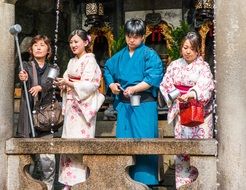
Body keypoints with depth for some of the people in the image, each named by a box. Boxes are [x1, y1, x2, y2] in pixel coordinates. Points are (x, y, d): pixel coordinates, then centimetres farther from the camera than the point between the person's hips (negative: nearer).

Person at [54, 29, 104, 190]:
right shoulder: (72, 62, 18)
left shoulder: (90, 60, -5)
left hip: (83, 107, -8)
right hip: (71, 106, 8)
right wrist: (62, 84, -2)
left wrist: (69, 83, -16)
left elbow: (89, 85, -15)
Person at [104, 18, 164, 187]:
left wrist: (134, 88, -21)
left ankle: (145, 180, 3)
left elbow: (154, 78, -14)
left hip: (144, 104, -5)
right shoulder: (120, 56, 14)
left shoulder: (150, 55, -3)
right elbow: (107, 69, 26)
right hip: (123, 104, 6)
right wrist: (111, 84, 7)